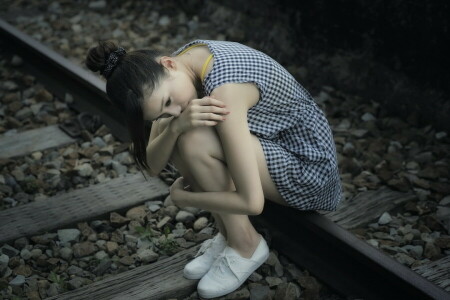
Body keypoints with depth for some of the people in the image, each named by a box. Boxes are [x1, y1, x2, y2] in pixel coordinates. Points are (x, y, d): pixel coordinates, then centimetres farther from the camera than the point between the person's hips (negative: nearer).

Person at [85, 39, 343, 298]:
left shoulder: (223, 90, -32)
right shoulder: (172, 75, -7)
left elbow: (252, 202, -33)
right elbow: (152, 167, -8)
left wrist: (183, 198, -16)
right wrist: (175, 126, -29)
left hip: (310, 169, -8)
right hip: (271, 146, 8)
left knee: (193, 140, -27)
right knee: (169, 133, -6)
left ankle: (246, 245, -6)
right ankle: (228, 235, 6)